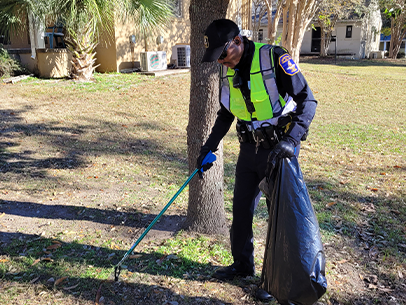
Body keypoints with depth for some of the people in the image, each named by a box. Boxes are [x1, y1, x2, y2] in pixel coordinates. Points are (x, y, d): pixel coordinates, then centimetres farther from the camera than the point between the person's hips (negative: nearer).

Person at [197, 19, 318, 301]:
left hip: (280, 149, -6)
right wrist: (209, 147, 13)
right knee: (241, 209, 13)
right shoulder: (228, 70, 4)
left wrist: (291, 140, -27)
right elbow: (225, 114, 16)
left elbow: (308, 101, -17)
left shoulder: (274, 57, -17)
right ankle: (243, 264, 34)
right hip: (250, 149, 7)